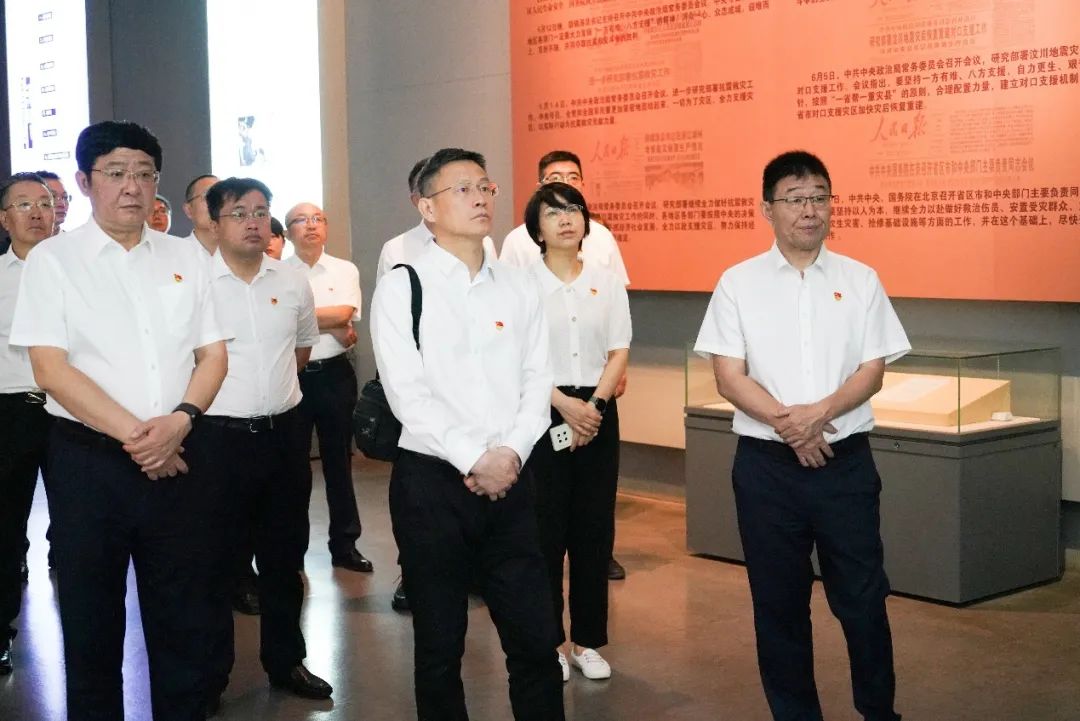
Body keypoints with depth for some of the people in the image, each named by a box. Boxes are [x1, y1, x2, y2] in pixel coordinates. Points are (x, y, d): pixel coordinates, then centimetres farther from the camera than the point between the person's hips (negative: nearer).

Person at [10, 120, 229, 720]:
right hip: (89, 461, -2)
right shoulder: (53, 260, -1)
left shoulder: (185, 260, 9)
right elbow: (51, 368, -9)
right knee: (92, 624, 9)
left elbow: (214, 355, 7)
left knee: (186, 620, 9)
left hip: (181, 458, 3)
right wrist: (131, 433, -15)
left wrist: (179, 421, -12)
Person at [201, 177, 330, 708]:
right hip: (220, 436, -5)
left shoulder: (293, 283, 6)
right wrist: (229, 390, 0)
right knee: (216, 563, 4)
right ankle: (209, 675, 17)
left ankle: (286, 661, 29)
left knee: (284, 558, 15)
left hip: (282, 432, 5)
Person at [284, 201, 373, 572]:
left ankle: (344, 543, 19)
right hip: (291, 374, -1)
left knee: (338, 458, 9)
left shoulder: (345, 271, 5)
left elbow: (344, 314, -9)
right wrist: (336, 330, -12)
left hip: (334, 374, 1)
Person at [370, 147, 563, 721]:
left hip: (509, 481, 3)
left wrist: (511, 453, -10)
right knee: (439, 645, 8)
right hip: (431, 481, -3)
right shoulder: (402, 288, -3)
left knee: (535, 638, 4)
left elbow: (537, 383, 6)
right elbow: (408, 395, -11)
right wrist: (475, 460, -14)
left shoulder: (519, 290, 10)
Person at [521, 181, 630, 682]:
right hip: (542, 412, -3)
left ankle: (588, 640, 17)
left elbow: (619, 353, 4)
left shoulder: (608, 283, 6)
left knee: (594, 527, 6)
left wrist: (594, 405, -10)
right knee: (546, 527, 0)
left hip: (598, 410, 3)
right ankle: (549, 641, 13)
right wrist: (564, 405, -15)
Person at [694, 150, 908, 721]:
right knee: (778, 603, 9)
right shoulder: (738, 282, 1)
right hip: (766, 464, 0)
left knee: (862, 598, 3)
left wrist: (820, 413, -17)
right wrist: (786, 424, -16)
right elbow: (729, 377, -4)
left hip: (845, 460, 0)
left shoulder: (860, 281, 4)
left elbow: (873, 371, 0)